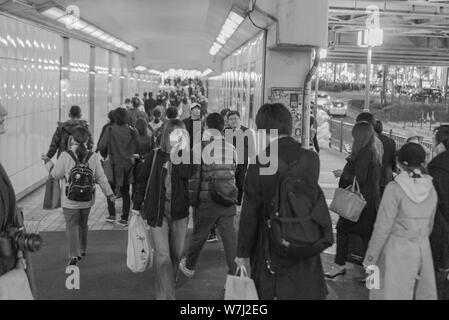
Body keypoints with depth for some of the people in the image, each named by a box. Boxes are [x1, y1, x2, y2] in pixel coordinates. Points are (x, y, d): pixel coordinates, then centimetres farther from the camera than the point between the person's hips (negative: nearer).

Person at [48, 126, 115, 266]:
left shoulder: (65, 156, -13)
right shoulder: (93, 157, -6)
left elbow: (56, 174, -4)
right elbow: (101, 178, -1)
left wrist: (48, 163, 16)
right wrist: (109, 193, 10)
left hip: (70, 200, -3)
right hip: (87, 200, 3)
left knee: (71, 225, 4)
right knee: (83, 224, 21)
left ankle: (74, 255, -7)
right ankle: (82, 249, 36)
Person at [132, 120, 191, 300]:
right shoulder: (155, 156, -2)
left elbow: (185, 175, -13)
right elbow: (142, 181, 4)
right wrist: (137, 206, 5)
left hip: (180, 212, 2)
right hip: (157, 211, -2)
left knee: (177, 252, 14)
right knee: (162, 254, -8)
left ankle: (168, 282, 40)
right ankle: (166, 295, -3)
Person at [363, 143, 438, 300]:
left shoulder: (395, 188, -16)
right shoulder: (431, 190, 1)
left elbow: (383, 228, -15)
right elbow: (429, 225, 10)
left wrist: (370, 258, -8)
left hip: (397, 251, -5)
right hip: (423, 250, 5)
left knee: (391, 293, 5)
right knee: (422, 293, 14)